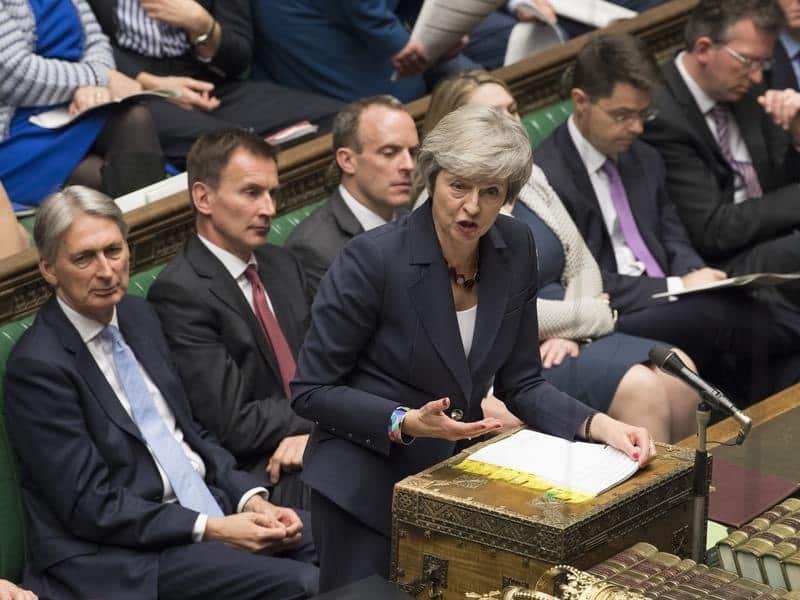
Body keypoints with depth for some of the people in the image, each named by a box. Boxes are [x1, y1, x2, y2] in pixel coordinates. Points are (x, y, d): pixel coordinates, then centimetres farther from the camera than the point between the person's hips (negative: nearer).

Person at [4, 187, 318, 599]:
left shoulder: (139, 316, 10)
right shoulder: (37, 365, -14)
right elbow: (93, 508, -15)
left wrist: (251, 499, -1)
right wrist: (210, 530, -19)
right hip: (123, 555, -8)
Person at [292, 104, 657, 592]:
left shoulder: (516, 249, -4)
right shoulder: (373, 259, -20)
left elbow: (520, 384, 3)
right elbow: (311, 391, -13)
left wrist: (600, 425, -13)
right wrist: (405, 423, -26)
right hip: (367, 482, -5)